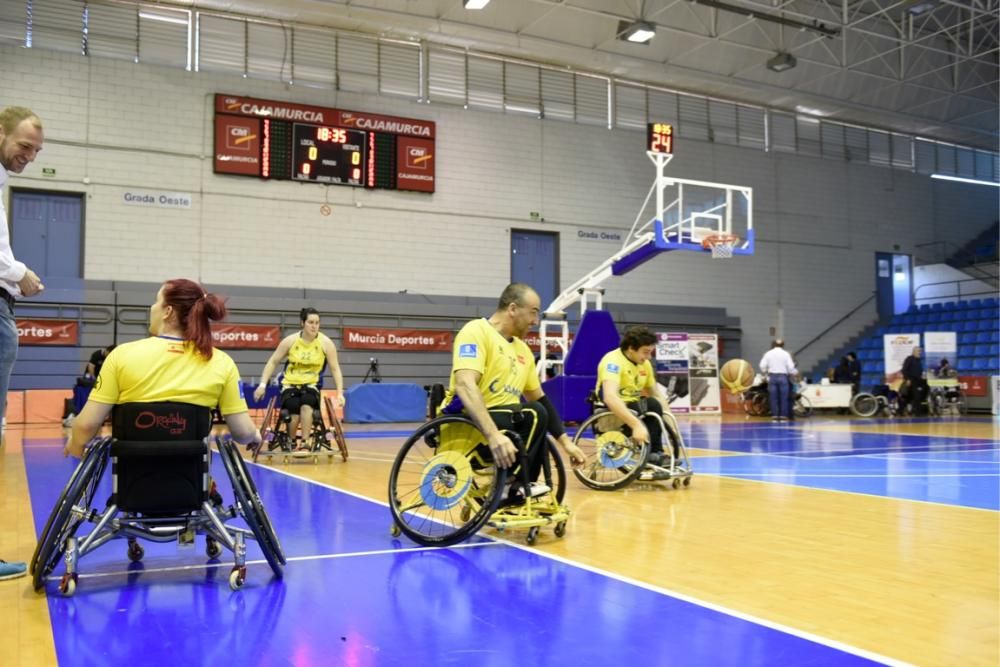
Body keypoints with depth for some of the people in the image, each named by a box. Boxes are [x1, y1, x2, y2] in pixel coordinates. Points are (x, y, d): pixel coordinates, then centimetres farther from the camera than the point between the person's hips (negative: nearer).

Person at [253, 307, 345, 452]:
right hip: (290, 384, 0)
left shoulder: (326, 343, -6)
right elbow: (273, 362, 5)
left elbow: (335, 369, -2)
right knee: (295, 411, -29)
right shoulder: (290, 341, -5)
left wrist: (340, 393, -11)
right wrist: (263, 385, -2)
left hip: (311, 385, 0)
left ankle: (304, 444, -24)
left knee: (306, 405, -35)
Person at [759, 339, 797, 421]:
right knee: (784, 397, 3)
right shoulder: (785, 354, -1)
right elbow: (790, 367, -4)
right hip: (783, 376, -2)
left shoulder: (768, 353, 4)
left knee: (773, 397, 5)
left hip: (772, 376, 2)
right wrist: (795, 373, 14)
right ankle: (783, 415, 1)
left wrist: (766, 373, 14)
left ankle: (774, 415, 3)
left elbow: (762, 366, -3)